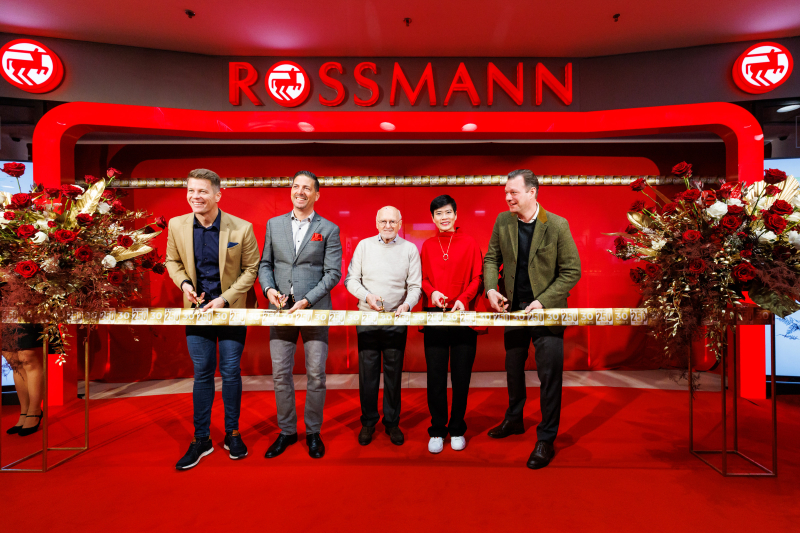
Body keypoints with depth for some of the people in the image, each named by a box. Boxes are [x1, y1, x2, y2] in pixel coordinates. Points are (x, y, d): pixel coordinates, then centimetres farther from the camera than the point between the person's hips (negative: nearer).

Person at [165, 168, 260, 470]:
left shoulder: (242, 228, -11)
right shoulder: (177, 225, -2)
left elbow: (251, 268, -5)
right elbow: (172, 261, 13)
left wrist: (225, 299, -13)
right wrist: (183, 282, -8)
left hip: (231, 309, -2)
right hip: (197, 308, 2)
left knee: (230, 372, 6)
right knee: (202, 374, 8)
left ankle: (232, 433, 25)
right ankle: (201, 439, 23)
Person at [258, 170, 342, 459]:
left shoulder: (329, 229, 1)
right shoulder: (274, 224, 11)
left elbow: (333, 272, -4)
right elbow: (264, 263, 13)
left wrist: (307, 300, -14)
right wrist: (269, 289, -6)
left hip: (315, 309, -2)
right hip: (281, 309, 3)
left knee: (316, 373, 4)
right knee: (280, 373, 8)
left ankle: (313, 432, 22)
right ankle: (287, 431, 26)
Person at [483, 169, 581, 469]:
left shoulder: (557, 225, -13)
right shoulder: (502, 221, -1)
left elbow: (572, 271, -10)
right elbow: (492, 258, 6)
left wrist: (542, 302, -18)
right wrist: (490, 289, -11)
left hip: (547, 311, -4)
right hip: (513, 309, 5)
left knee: (549, 376, 0)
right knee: (513, 368, 19)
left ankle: (546, 441, 18)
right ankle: (514, 420, 40)